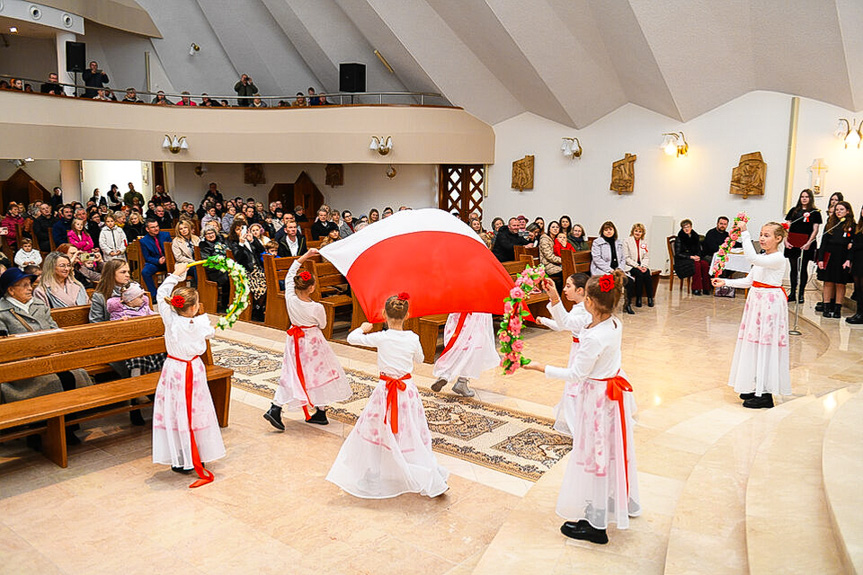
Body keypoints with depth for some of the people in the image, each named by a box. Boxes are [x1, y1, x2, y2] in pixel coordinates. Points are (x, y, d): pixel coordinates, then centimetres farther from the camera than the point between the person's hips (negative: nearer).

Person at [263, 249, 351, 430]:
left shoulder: (290, 298, -17)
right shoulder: (316, 308, -27)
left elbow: (290, 274, -2)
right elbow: (323, 325, -7)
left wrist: (305, 256, 1)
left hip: (295, 342, 4)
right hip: (313, 342, -4)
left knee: (291, 374, 16)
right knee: (320, 373, 13)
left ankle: (275, 409, 7)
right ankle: (321, 413, 22)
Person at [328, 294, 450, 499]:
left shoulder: (381, 338, -15)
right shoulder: (413, 338, -7)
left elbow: (351, 338, -7)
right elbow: (419, 359, 12)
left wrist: (363, 327, 13)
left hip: (385, 391, -3)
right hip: (407, 390, 3)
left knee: (376, 432, 14)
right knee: (411, 435, 13)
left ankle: (372, 478, 24)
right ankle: (431, 480, 18)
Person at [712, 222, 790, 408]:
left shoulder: (778, 259, -14)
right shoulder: (761, 259, 13)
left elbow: (752, 257, -30)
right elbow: (748, 281, 17)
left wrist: (745, 233, -30)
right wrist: (725, 282, 10)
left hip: (770, 303, -9)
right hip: (756, 302, 9)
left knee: (766, 345, -6)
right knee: (755, 342, 12)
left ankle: (765, 393, 0)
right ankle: (756, 387, 22)